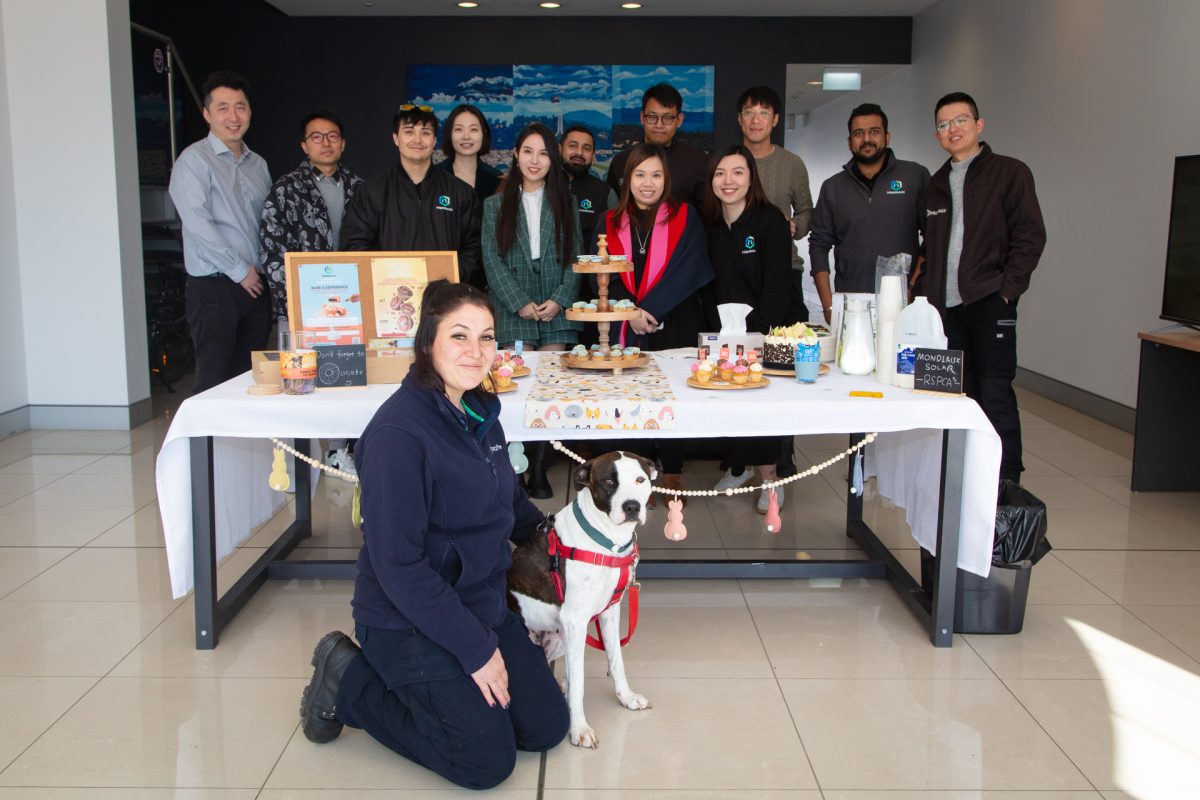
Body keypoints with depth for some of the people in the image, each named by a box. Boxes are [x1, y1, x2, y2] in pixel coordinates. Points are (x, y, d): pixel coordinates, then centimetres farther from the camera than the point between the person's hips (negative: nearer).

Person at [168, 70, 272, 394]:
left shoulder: (258, 164, 15)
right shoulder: (194, 160, -5)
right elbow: (198, 224, -14)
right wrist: (240, 271, -12)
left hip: (256, 286, 6)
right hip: (214, 288, -6)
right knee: (214, 380, -5)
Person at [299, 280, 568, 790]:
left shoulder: (480, 413, 2)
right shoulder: (399, 432, -25)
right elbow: (397, 563, -25)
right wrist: (475, 647, -21)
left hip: (482, 604, 8)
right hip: (407, 622, -8)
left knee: (548, 726, 7)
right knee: (488, 759, -9)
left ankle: (414, 685, 22)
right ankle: (347, 682, 7)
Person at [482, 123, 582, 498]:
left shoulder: (565, 203, 13)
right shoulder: (495, 204, 11)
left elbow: (575, 256, 7)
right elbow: (492, 259, 3)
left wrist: (560, 299, -7)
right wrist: (519, 303, -8)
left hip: (558, 312, 1)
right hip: (514, 313, -1)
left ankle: (538, 467, 3)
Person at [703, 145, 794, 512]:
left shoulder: (771, 221, -10)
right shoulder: (709, 224, 5)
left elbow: (777, 286, -13)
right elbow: (708, 283, 7)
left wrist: (757, 336, -19)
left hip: (761, 330, -4)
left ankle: (769, 476, 9)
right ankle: (737, 467, 21)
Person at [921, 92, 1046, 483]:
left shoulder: (1009, 173, 2)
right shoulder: (936, 185, 19)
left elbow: (1030, 237, -4)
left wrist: (1006, 289, -11)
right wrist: (927, 292, 9)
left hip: (989, 303, -5)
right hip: (945, 305, 5)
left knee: (995, 397, -8)